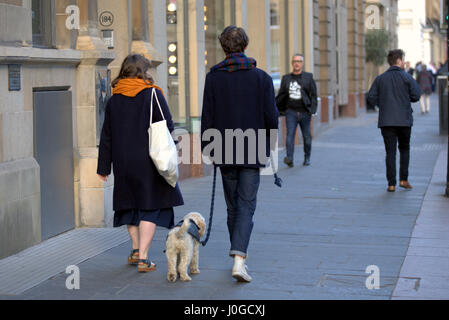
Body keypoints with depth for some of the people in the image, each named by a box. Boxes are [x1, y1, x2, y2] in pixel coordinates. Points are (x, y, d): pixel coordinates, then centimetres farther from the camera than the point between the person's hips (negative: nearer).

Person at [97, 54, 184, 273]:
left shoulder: (114, 99, 6)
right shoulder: (152, 94, -7)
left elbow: (106, 136, 8)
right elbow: (168, 126, -8)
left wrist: (104, 166, 12)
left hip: (123, 162, 4)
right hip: (148, 162, -4)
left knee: (131, 205, 19)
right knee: (150, 207, 1)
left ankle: (136, 250, 25)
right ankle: (143, 258, -5)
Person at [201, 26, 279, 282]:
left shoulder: (213, 78, -3)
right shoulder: (261, 77, -5)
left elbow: (207, 118, -2)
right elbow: (271, 117, -5)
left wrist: (207, 148, 9)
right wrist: (268, 144, 13)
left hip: (225, 154, 2)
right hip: (252, 153, -1)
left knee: (233, 206, 15)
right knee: (246, 206, -1)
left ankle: (240, 253, 27)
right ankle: (239, 258, -16)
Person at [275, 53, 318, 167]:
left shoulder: (308, 77, 3)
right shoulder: (286, 78, 10)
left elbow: (313, 95, 1)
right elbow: (281, 95, 14)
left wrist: (312, 111, -8)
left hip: (304, 112, -1)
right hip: (291, 112, 1)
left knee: (306, 136, 7)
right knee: (290, 134, -14)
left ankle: (307, 158, 24)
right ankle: (289, 159, -22)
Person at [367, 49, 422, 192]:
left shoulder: (380, 79, 5)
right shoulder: (406, 77, -4)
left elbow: (371, 98, 0)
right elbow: (416, 95, -8)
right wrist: (405, 98, 12)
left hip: (386, 121, 2)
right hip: (404, 120, -2)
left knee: (390, 152, 3)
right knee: (404, 149, 17)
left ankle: (391, 184, -2)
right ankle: (403, 179, 11)